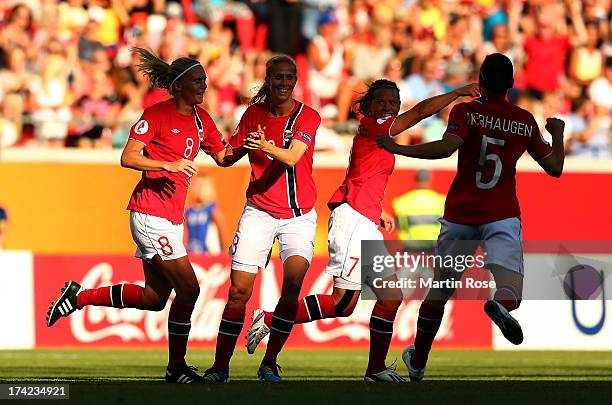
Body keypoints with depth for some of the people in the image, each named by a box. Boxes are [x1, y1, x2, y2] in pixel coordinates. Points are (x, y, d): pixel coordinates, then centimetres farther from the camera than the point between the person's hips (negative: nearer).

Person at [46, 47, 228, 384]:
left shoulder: (201, 119, 12)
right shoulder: (157, 114, -11)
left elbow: (223, 157, 20)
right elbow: (127, 158, -14)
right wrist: (168, 165, -24)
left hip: (171, 217, 9)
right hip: (150, 213, -9)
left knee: (155, 298, 11)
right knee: (188, 288, -11)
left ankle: (78, 297, 24)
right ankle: (176, 368, 1)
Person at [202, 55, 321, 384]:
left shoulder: (307, 116, -5)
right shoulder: (253, 114, 4)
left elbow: (291, 157, -20)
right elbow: (229, 156, 12)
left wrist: (266, 147, -38)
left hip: (298, 215, -2)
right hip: (259, 212, 2)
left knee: (293, 283, -20)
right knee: (239, 289, -7)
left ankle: (270, 362, -8)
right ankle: (220, 367, 1)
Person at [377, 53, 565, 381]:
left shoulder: (466, 112, -3)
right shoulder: (526, 121, 7)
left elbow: (447, 146, -22)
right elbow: (554, 168, 13)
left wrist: (399, 149, -16)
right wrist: (558, 133, 31)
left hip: (460, 216, 0)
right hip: (503, 216, 0)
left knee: (439, 291, 17)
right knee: (509, 291, -14)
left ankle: (417, 362, 30)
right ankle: (500, 305, -53)